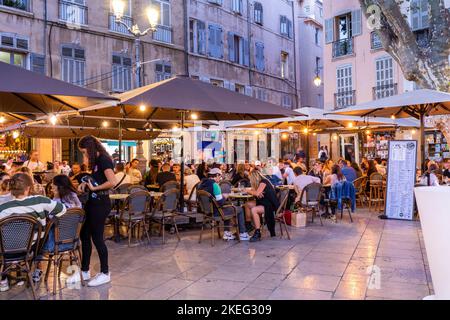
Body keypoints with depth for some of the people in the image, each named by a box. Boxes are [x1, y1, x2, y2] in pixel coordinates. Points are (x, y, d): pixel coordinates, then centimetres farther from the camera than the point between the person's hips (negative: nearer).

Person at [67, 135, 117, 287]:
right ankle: (84, 271, 27)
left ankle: (105, 273, 16)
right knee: (84, 235, 14)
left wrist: (94, 188, -18)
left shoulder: (104, 159, -17)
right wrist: (86, 183, 4)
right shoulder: (96, 160, 11)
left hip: (100, 203, -9)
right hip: (92, 201, 9)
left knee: (97, 237, 0)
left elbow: (112, 182, -28)